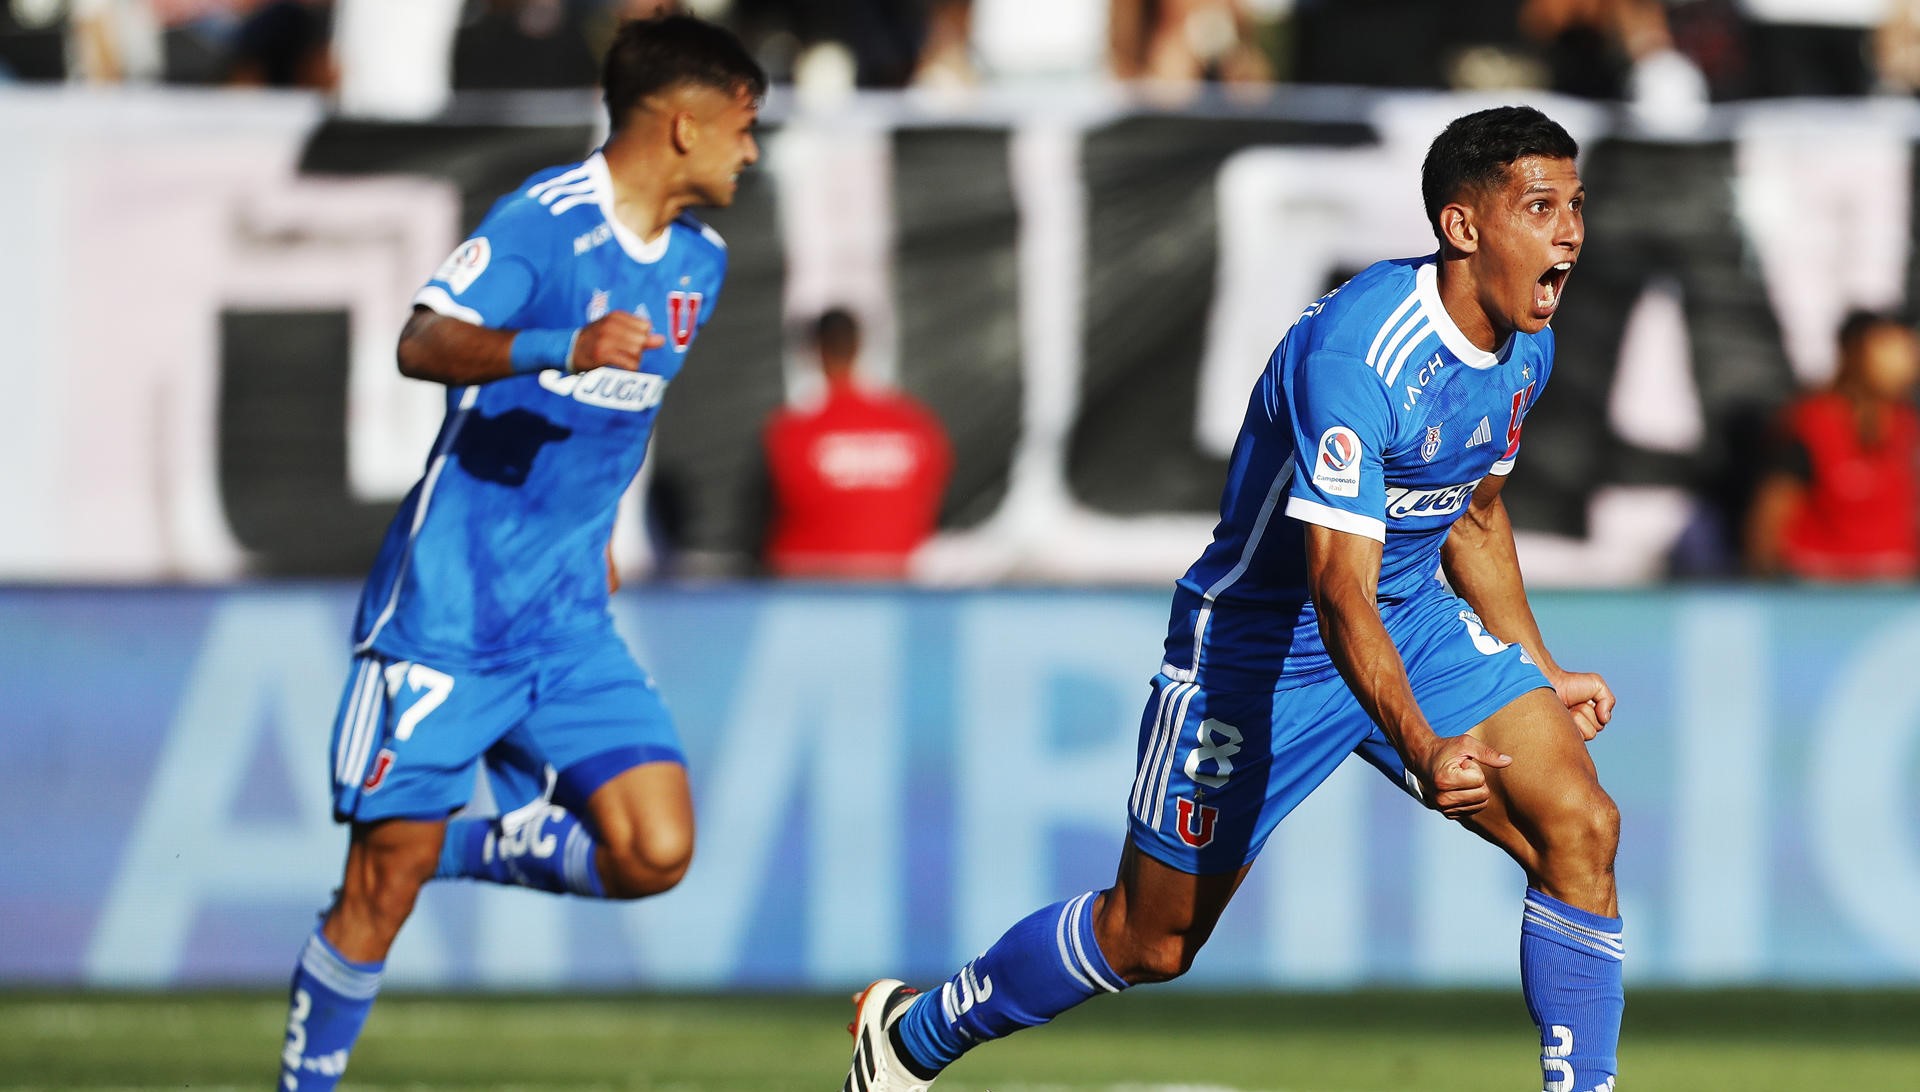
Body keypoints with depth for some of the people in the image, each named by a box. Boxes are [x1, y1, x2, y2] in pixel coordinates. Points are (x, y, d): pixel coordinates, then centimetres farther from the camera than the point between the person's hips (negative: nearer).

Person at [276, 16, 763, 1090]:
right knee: (384, 888, -4)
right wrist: (561, 348, -42)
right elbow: (424, 343, -27)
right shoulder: (546, 220, -13)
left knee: (654, 855, -9)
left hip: (570, 625, 7)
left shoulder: (700, 258, 11)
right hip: (450, 608, -7)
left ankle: (480, 847, 14)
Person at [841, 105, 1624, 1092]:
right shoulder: (1355, 353, -31)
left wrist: (1541, 674, 19)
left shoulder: (1524, 348, -3)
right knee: (1151, 941, 6)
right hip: (1258, 640, -7)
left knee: (1579, 826, -15)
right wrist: (1423, 748, -51)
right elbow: (1340, 591, -38)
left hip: (1416, 622, 7)